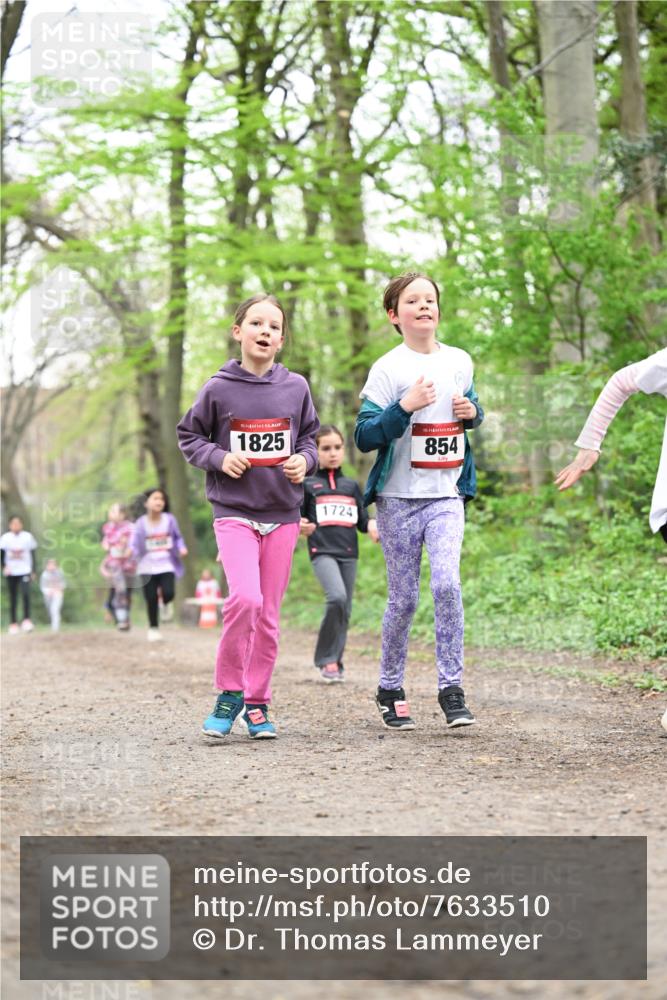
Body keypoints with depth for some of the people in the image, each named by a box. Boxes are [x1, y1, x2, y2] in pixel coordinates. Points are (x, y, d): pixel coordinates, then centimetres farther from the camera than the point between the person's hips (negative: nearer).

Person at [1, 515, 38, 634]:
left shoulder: (28, 537, 0)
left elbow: (33, 554, 7)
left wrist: (32, 571, 5)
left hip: (25, 572, -1)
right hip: (11, 573, 1)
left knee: (25, 594, -20)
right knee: (13, 599, 6)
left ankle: (26, 620, -13)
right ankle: (13, 623, 12)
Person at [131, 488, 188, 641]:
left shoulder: (169, 519, -2)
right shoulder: (141, 523, -6)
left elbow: (178, 537, 11)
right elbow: (135, 544, -7)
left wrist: (182, 548, -7)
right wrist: (132, 552, -29)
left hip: (166, 564, 1)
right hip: (147, 567, -1)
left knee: (168, 593, -16)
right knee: (151, 599, 1)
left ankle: (165, 604, 22)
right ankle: (153, 628, 19)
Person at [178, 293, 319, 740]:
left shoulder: (296, 387, 2)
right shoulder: (218, 389, -3)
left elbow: (309, 435, 16)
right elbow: (189, 436, 8)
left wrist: (304, 460, -5)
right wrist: (219, 458, -10)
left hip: (283, 514, 3)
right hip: (233, 512, -3)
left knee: (268, 615, 5)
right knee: (245, 598, -21)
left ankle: (257, 703, 18)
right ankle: (229, 693, -4)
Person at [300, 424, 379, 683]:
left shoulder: (351, 486, 15)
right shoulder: (307, 484, 5)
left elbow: (363, 519, 15)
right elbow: (296, 519, 5)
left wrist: (372, 526, -7)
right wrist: (301, 528, -18)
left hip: (348, 553, 5)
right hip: (322, 551, -5)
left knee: (345, 609, 5)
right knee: (337, 597, -24)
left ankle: (336, 662, 19)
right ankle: (325, 659, -11)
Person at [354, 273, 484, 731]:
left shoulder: (460, 362, 8)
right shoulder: (387, 368, -5)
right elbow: (364, 435, -9)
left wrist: (473, 412, 4)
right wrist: (405, 407, -23)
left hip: (446, 495, 2)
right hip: (398, 498, -2)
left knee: (447, 583, -16)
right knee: (404, 597, 2)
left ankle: (452, 688, -9)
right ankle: (390, 690, 18)